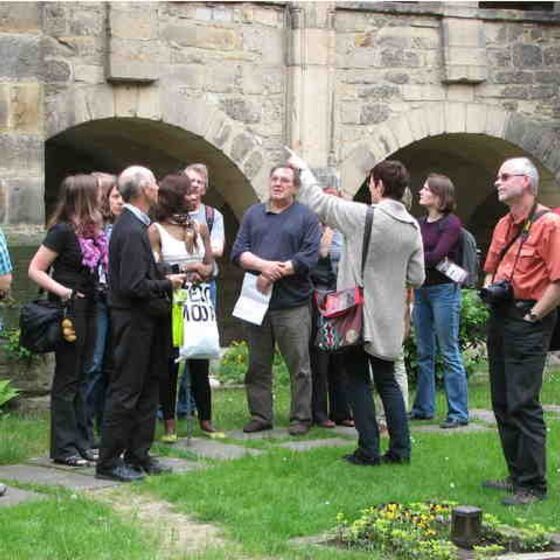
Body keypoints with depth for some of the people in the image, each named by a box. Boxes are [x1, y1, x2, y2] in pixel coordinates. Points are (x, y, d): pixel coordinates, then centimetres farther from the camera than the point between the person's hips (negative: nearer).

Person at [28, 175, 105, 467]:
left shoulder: (92, 231, 8)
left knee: (79, 377, 13)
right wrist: (61, 291, -22)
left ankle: (81, 442, 20)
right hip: (68, 311, -8)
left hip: (87, 310, 8)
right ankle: (64, 448, 6)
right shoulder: (63, 231, -14)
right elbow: (35, 270, -14)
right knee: (66, 379, -1)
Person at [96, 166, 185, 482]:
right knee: (125, 392, -4)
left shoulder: (133, 225, 11)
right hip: (133, 321, -10)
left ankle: (138, 455, 22)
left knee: (147, 389, 15)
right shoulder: (132, 231, -20)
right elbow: (134, 285, -24)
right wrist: (167, 284, -12)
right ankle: (109, 462, 2)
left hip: (142, 319, 10)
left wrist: (165, 278, 7)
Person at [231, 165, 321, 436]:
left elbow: (309, 258, -9)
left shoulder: (306, 217, 2)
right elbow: (238, 252, 4)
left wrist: (273, 275, -14)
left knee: (299, 365, 0)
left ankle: (301, 418, 8)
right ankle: (260, 416, 17)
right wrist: (264, 265, -14)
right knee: (257, 365, 9)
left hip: (292, 304, -4)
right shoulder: (253, 214, 13)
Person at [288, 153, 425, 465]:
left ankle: (369, 450, 4)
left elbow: (317, 201, -7)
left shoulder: (363, 217, -16)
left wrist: (302, 168, 9)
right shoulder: (413, 227, 0)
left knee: (358, 381, 4)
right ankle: (400, 449, 13)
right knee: (387, 380, 15)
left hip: (358, 313, -5)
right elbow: (417, 277, 4)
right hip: (389, 319, 5)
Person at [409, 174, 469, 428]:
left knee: (449, 354, -4)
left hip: (444, 290, -7)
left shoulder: (451, 224, -9)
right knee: (424, 353, 13)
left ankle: (459, 413, 0)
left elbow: (436, 256, -17)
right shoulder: (421, 224, 11)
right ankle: (424, 408, 21)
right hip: (421, 290, 7)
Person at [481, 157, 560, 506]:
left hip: (529, 323, -9)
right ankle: (517, 476, 21)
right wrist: (489, 289, 5)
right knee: (503, 403, 12)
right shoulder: (503, 225, 15)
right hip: (500, 317, 9)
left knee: (523, 404, -10)